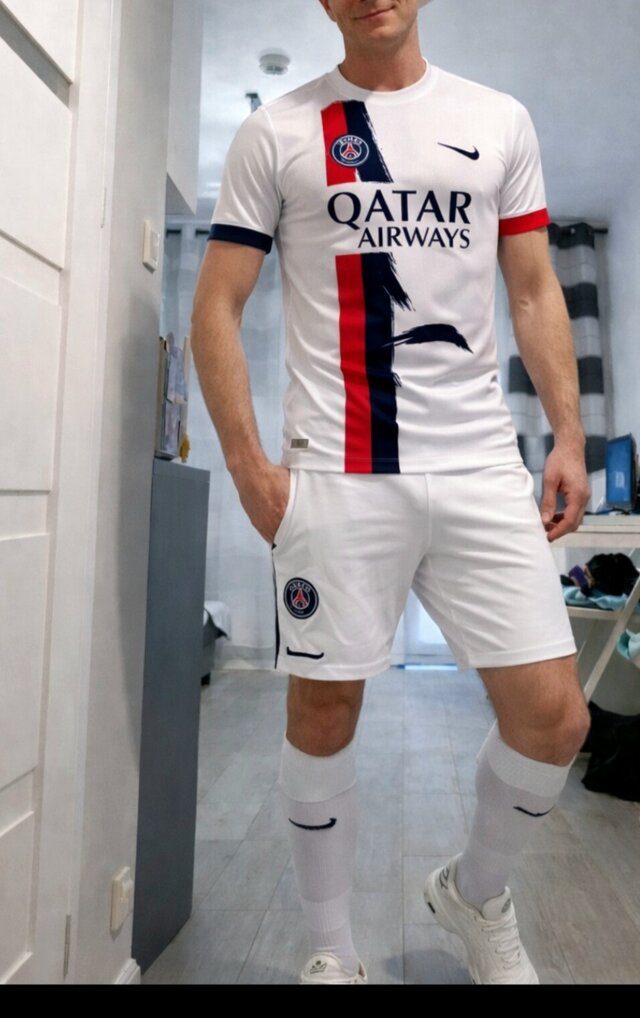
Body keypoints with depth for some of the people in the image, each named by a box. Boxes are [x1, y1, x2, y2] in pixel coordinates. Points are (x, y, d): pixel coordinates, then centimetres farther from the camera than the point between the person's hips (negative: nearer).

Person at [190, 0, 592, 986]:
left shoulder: (501, 121, 16)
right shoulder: (275, 132, 9)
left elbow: (536, 291, 15)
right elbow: (216, 306, 5)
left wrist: (570, 435, 5)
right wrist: (246, 461, -5)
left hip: (483, 464, 3)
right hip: (332, 474, -2)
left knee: (554, 717, 0)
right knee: (322, 716, 4)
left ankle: (474, 893, 32)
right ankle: (331, 947, 31)